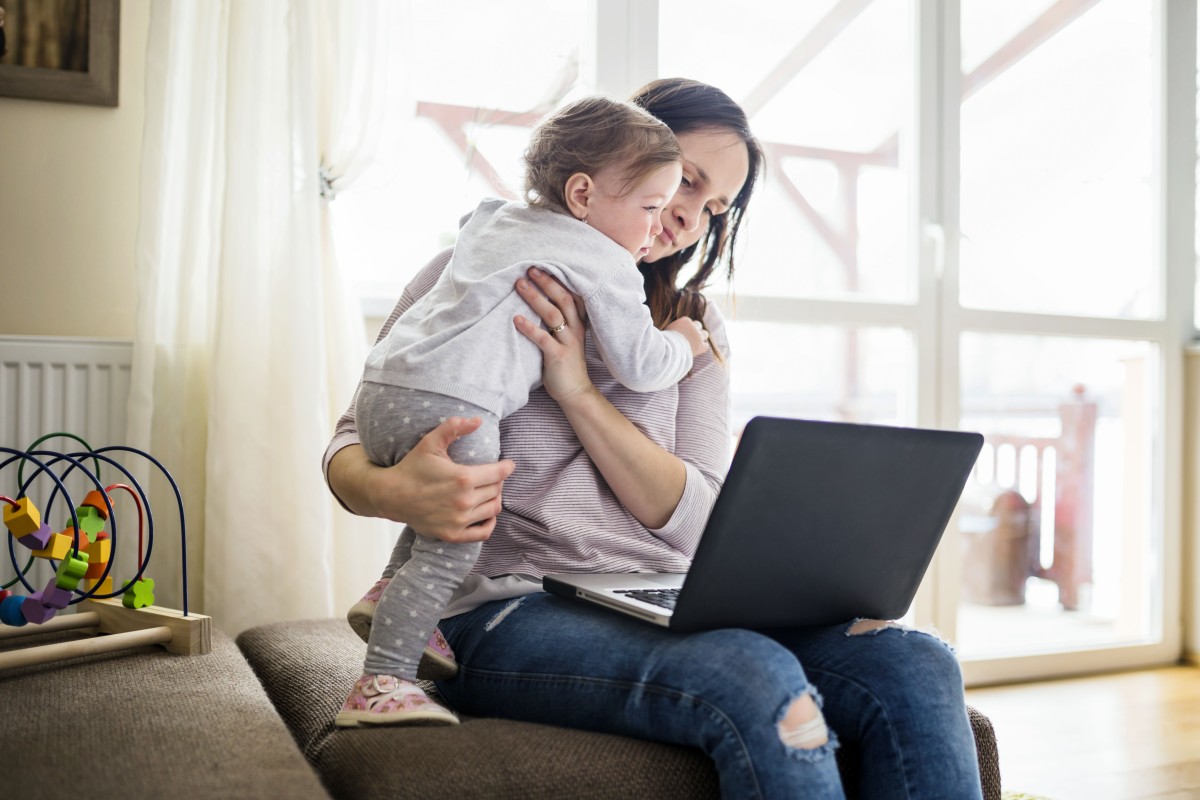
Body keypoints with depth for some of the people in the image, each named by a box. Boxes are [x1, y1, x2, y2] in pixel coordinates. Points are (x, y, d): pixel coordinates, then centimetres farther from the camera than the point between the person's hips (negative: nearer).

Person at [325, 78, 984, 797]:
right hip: (512, 609, -4)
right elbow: (353, 447, 3)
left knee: (917, 667, -22)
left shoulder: (696, 327, 15)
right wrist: (396, 493, -23)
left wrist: (578, 391, -11)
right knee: (760, 681, -34)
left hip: (664, 604, 4)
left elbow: (694, 519, 2)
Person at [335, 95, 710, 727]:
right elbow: (639, 367, 2)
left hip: (384, 387, 9)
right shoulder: (605, 261, 1)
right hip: (450, 404, -9)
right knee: (451, 549, -6)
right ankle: (379, 684, -7)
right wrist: (682, 343, 21)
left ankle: (390, 600, 31)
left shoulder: (492, 217, 24)